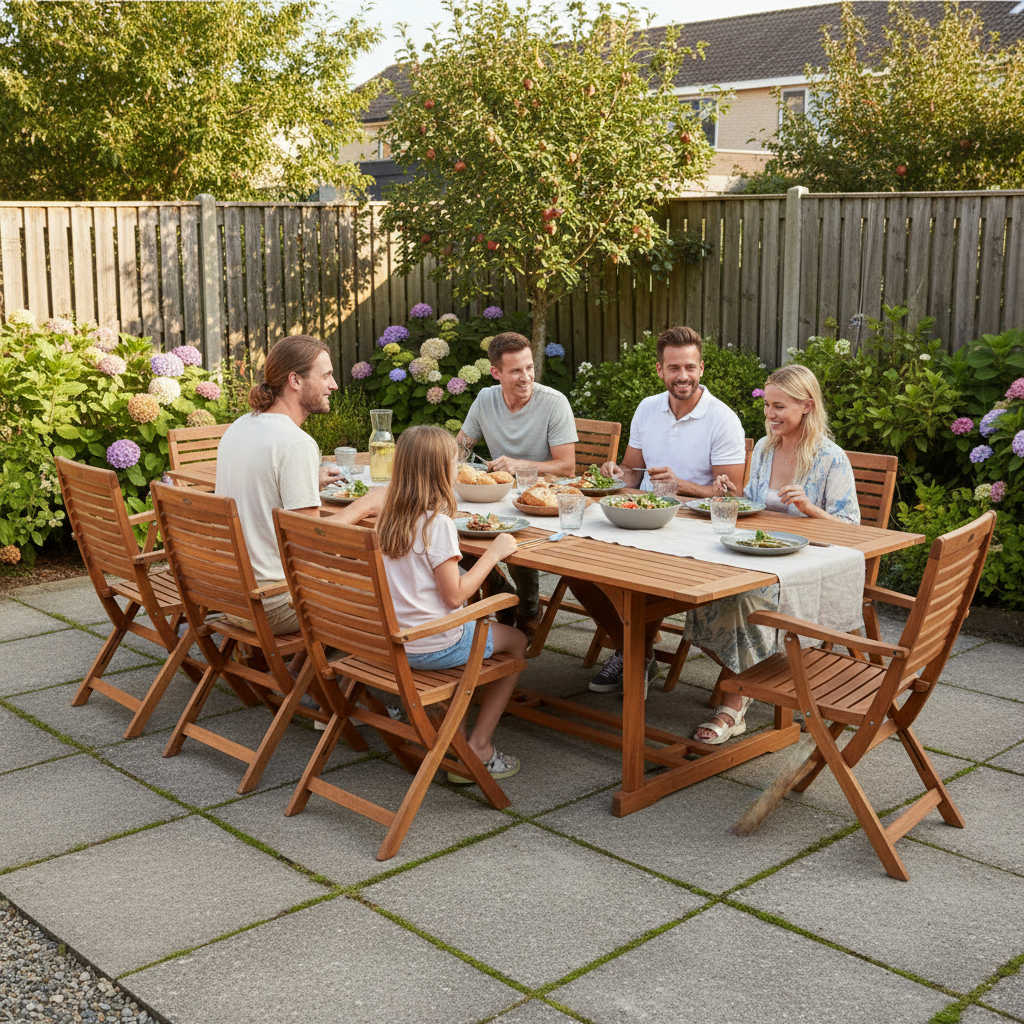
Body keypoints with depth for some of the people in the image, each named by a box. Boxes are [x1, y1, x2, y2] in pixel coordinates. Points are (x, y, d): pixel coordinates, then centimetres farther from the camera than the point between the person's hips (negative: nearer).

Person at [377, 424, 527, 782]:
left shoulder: (388, 517, 2)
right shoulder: (438, 522, -20)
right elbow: (455, 595, -19)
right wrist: (493, 553, -10)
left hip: (393, 641, 8)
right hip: (433, 646, -7)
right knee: (517, 641, 14)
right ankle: (477, 749, 12)